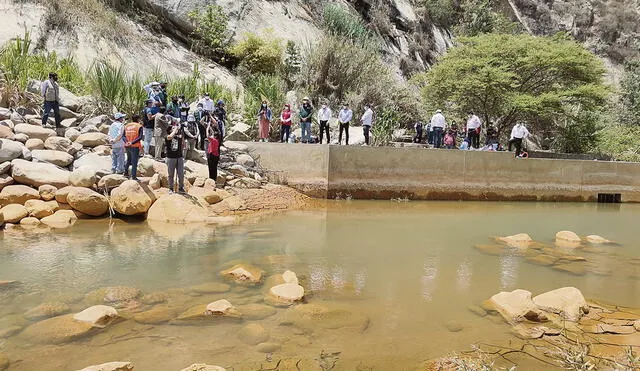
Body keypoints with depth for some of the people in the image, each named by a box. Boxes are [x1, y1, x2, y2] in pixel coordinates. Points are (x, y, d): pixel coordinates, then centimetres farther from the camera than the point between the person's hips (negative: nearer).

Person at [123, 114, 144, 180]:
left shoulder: (126, 126, 11)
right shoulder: (139, 126, -4)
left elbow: (124, 136, 2)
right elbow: (140, 137, -16)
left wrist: (127, 142, -12)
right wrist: (132, 143, -19)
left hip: (127, 146, 5)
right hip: (135, 146, -5)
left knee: (128, 159, 26)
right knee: (134, 161, 0)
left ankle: (126, 172, 28)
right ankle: (133, 176, 0)